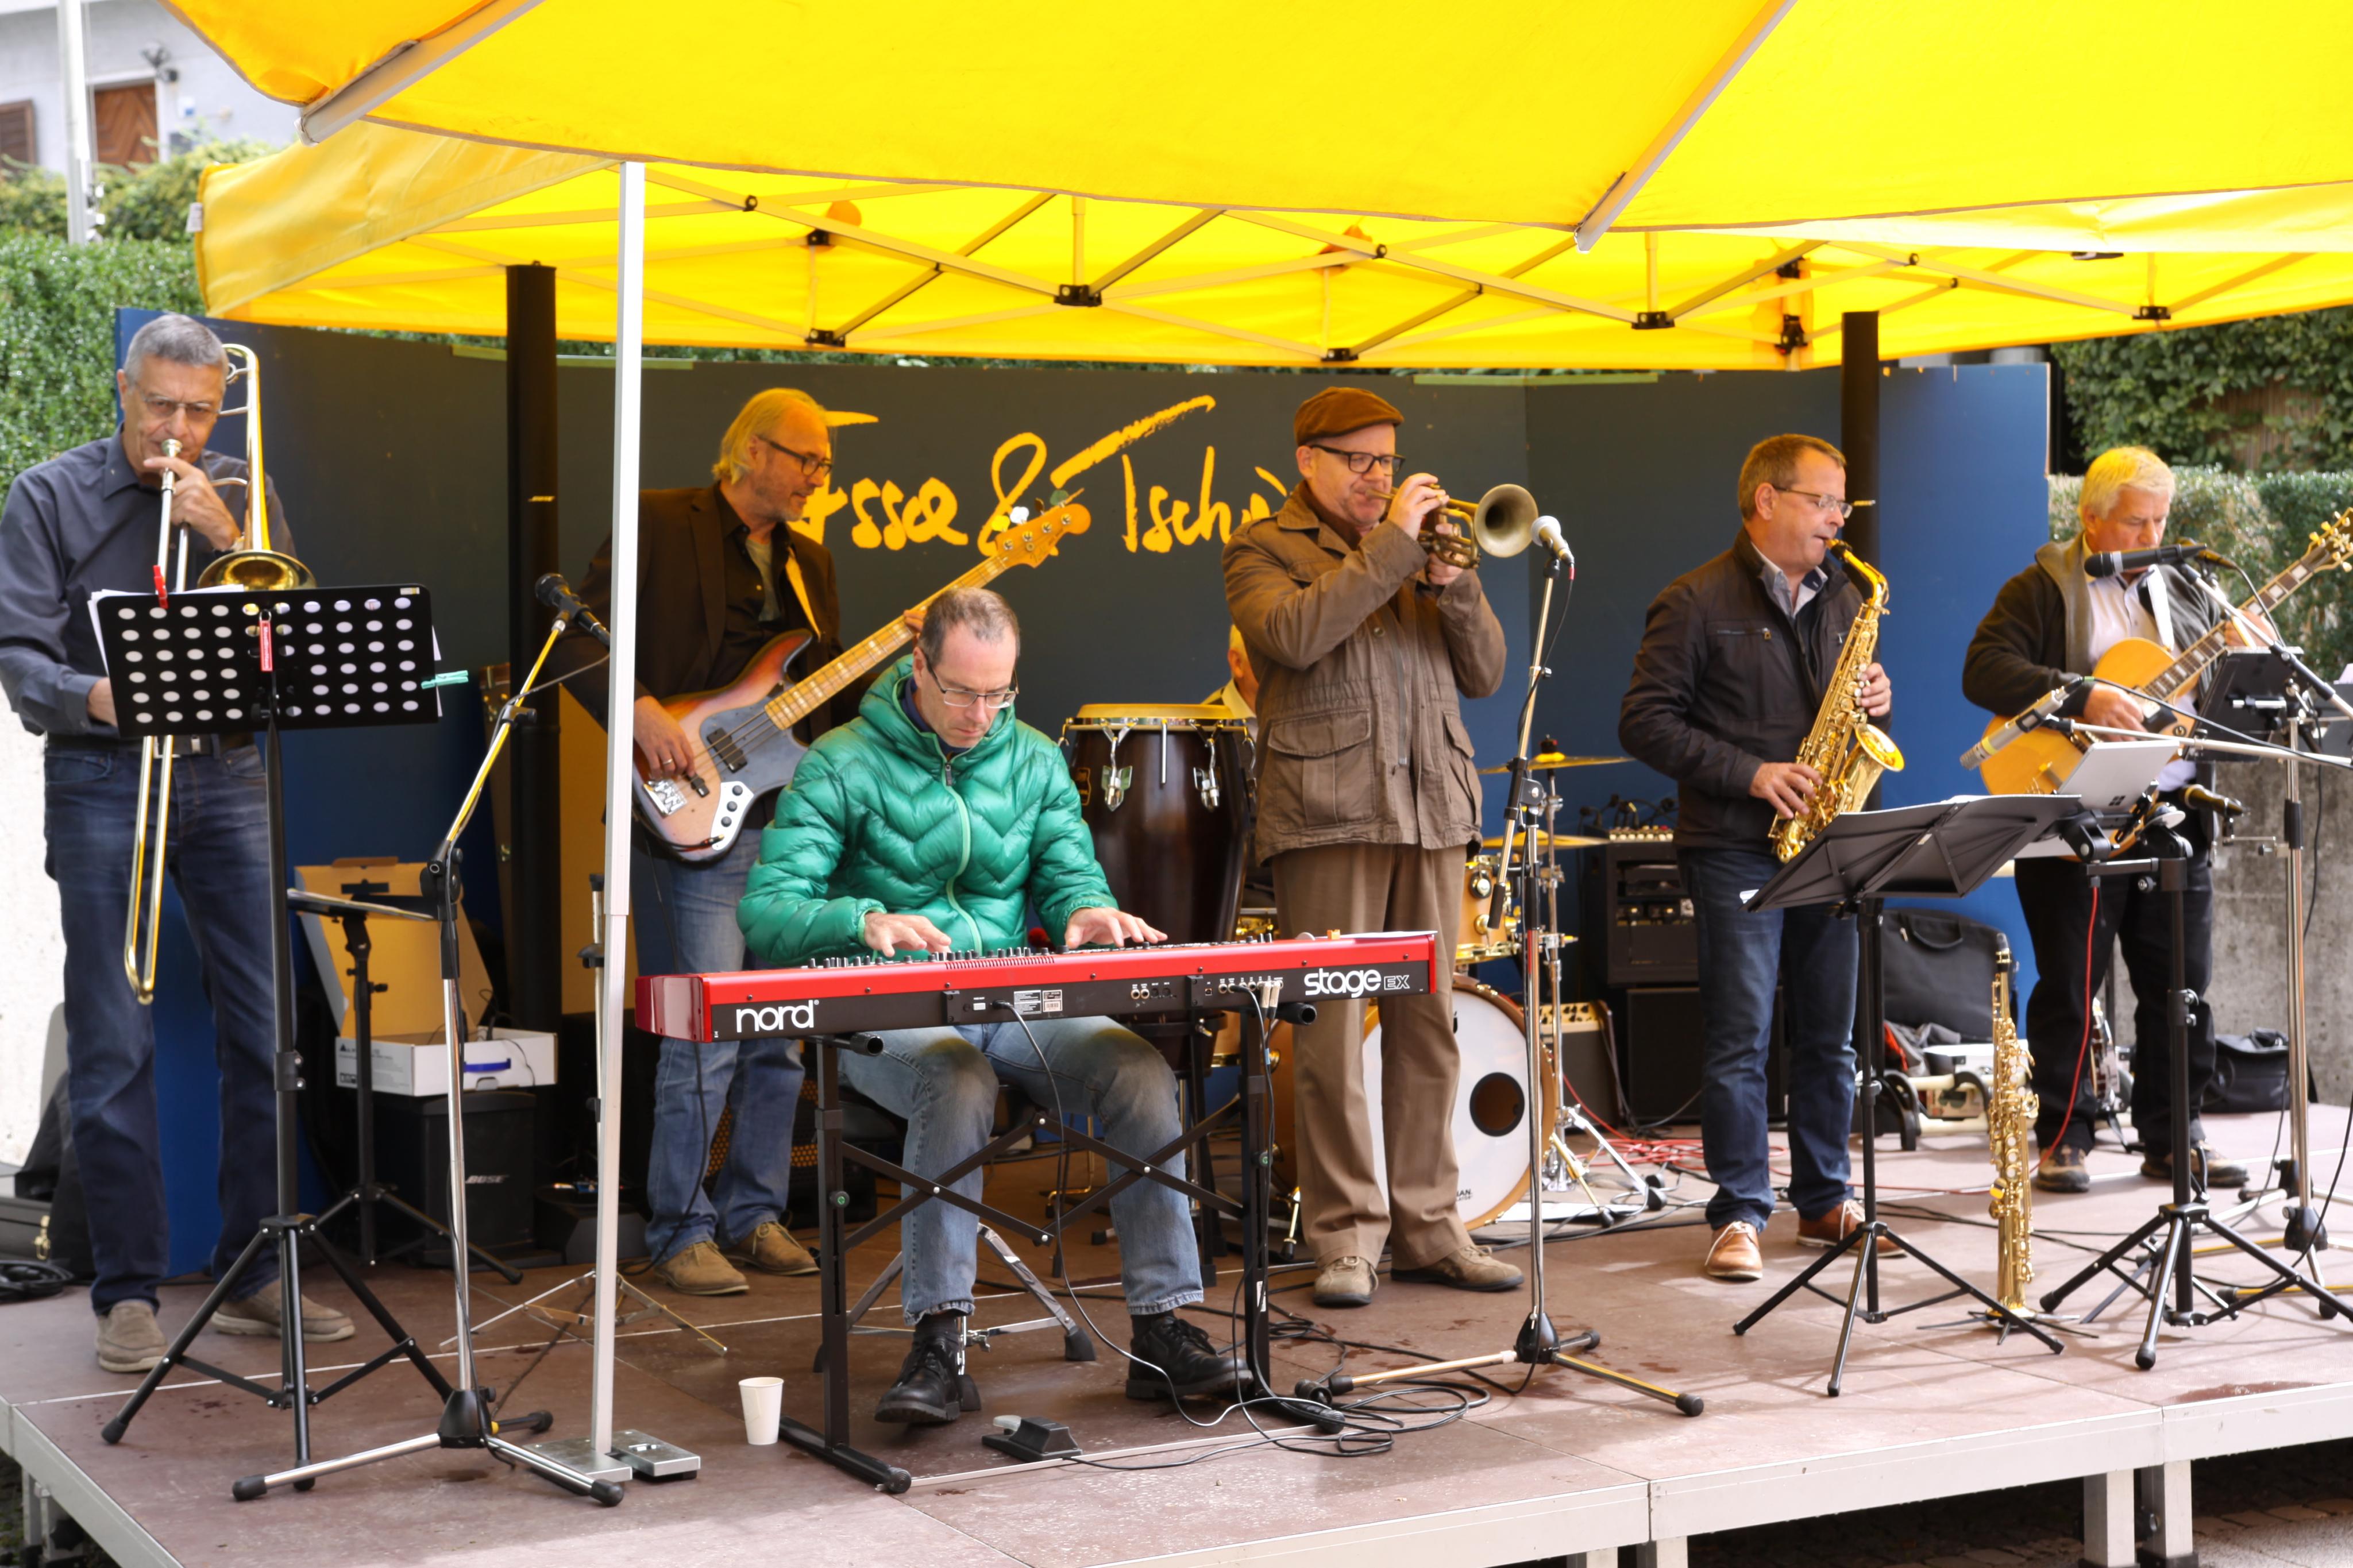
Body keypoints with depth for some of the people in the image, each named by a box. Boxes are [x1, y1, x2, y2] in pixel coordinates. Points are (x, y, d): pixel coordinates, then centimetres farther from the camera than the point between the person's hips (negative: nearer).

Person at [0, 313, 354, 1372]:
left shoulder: (241, 499, 13)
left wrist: (228, 537, -9)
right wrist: (96, 697, -23)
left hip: (225, 777, 3)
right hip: (103, 783, -3)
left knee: (268, 1033, 0)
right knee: (113, 1047, -4)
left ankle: (254, 1277, 11)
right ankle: (128, 1292, 4)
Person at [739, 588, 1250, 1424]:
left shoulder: (1035, 761, 12)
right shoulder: (842, 767, -3)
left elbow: (1073, 872, 10)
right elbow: (766, 914, -10)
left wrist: (1086, 910, -16)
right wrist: (864, 921, -29)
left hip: (1013, 1003, 4)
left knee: (1140, 1069, -24)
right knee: (959, 1081, -38)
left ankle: (1163, 1332, -19)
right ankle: (938, 1341, -34)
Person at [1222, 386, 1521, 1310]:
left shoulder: (1420, 548, 20)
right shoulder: (1263, 549, 5)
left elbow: (1486, 675, 12)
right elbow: (1296, 635, -17)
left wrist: (1455, 585, -6)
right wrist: (1391, 544, -14)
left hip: (1430, 814, 5)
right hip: (1326, 816, -5)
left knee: (1427, 1026, 6)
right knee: (1330, 1032, -6)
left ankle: (1426, 1227, 12)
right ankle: (1345, 1235, 1)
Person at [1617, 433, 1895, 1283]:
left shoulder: (1842, 598, 14)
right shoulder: (1697, 603, -5)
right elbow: (1645, 722, -9)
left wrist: (1873, 700, 0)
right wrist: (1751, 773, -16)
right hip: (1735, 848, -6)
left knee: (1829, 1035, 10)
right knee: (1739, 1037, -5)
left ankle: (1825, 1199, 22)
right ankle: (1739, 1214, 2)